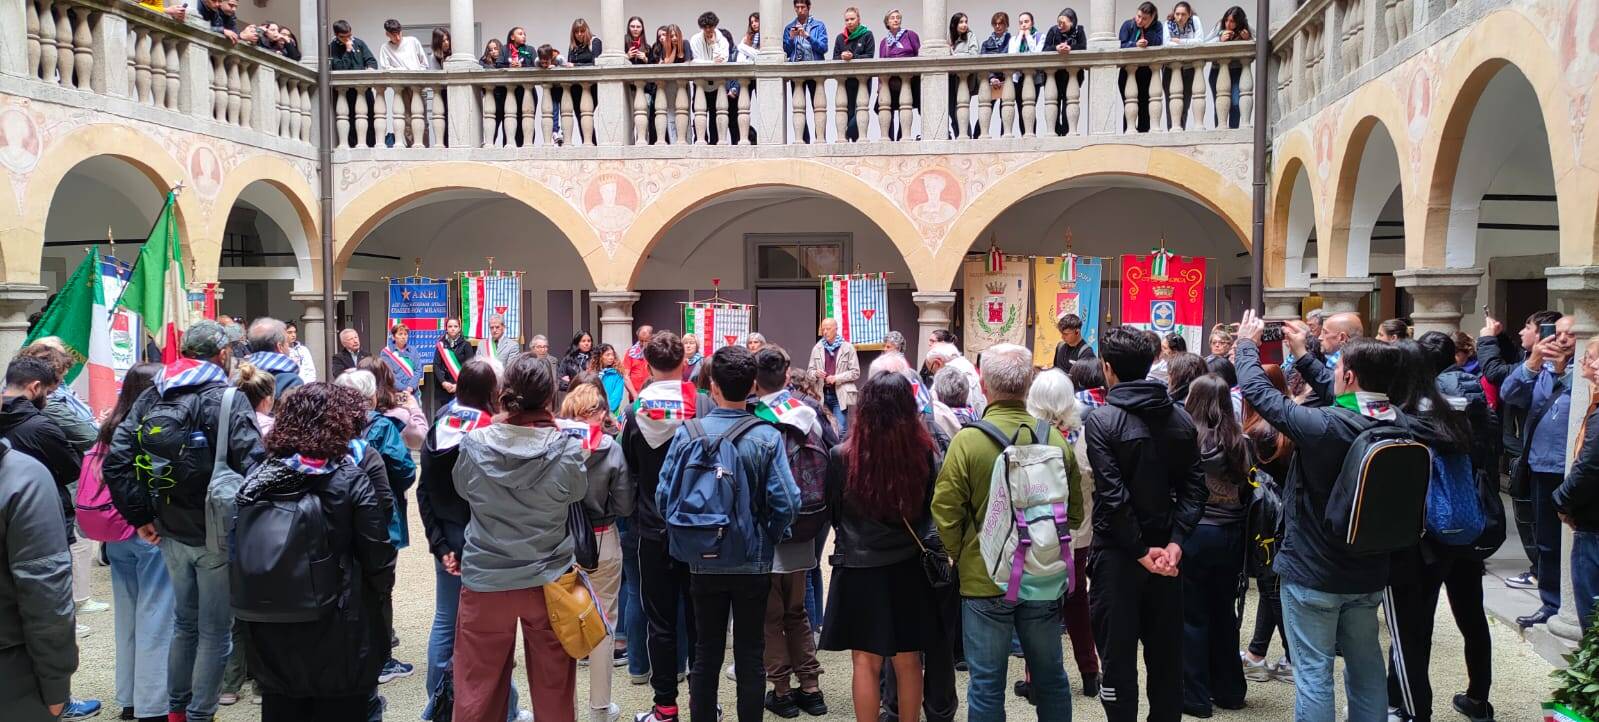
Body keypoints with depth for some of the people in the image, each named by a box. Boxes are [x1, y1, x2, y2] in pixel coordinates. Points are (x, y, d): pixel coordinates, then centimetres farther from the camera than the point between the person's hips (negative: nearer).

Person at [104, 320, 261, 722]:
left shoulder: (150, 397, 5)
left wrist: (140, 517, 6)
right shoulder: (229, 399, -15)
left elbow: (116, 460, 2)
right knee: (215, 630, 7)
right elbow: (251, 466, -24)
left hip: (172, 533, 6)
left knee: (184, 622, 22)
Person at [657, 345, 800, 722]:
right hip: (753, 563, -1)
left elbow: (665, 495, -7)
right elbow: (786, 503, -17)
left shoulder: (687, 434, -10)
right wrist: (769, 540, 2)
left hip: (703, 563, 1)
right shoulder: (767, 437, -14)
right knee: (750, 655, 11)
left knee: (706, 653, 15)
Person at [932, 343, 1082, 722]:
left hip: (985, 578, -3)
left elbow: (946, 513, -12)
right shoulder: (1056, 440, -6)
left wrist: (963, 557, 6)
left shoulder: (967, 440, -15)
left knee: (987, 684, 8)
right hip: (1045, 579, 3)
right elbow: (1074, 511, 5)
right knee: (1050, 678, 18)